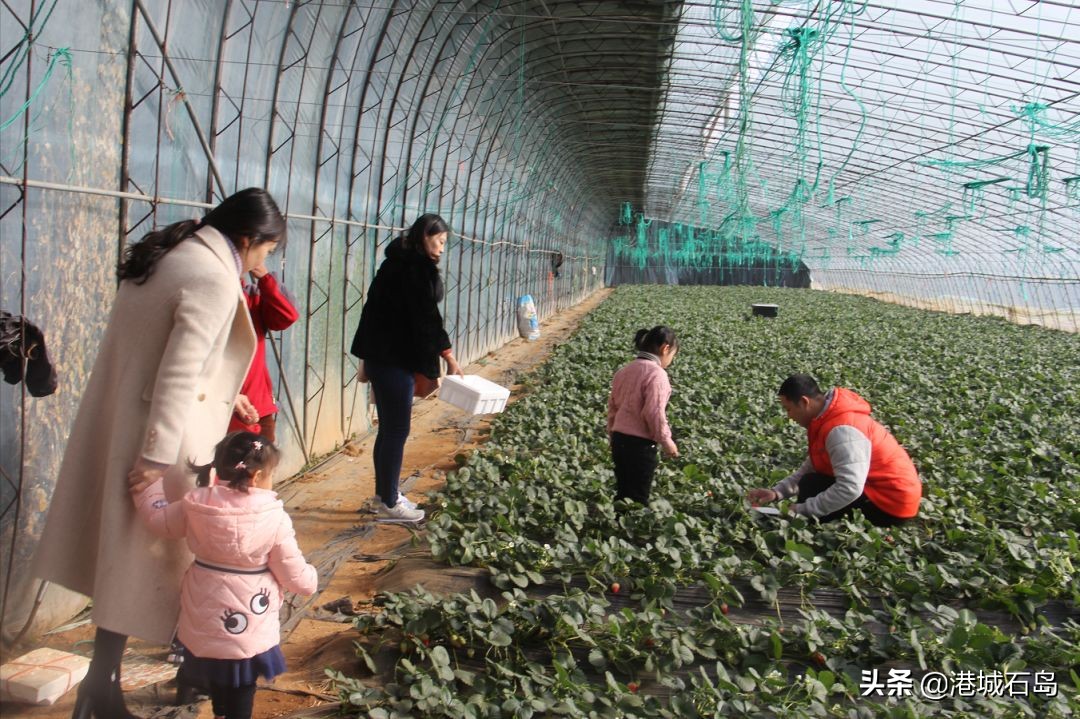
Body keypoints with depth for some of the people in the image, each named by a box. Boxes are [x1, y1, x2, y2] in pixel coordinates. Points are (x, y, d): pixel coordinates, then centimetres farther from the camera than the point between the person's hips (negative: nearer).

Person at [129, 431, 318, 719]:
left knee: (219, 685, 26)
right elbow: (294, 574, -9)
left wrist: (144, 488, 23)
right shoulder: (275, 519, -17)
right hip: (247, 629, -4)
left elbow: (160, 519, 9)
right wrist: (311, 580, 12)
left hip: (203, 622, 4)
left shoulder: (197, 503, -9)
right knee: (240, 695, 11)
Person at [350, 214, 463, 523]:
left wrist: (367, 360, 21)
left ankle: (385, 495, 26)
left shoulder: (399, 263, 15)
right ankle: (389, 503, 8)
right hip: (394, 360, -10)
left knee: (389, 428, 16)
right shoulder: (414, 268, -15)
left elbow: (374, 308, 18)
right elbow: (426, 318, -17)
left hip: (381, 356, 10)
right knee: (397, 429, -1)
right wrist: (448, 357, -11)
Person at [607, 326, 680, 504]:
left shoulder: (625, 370, 10)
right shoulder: (656, 373, -15)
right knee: (638, 498, 1)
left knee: (622, 493, 16)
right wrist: (665, 440, -7)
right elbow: (654, 412, -20)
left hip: (619, 439, 8)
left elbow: (612, 406, 15)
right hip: (640, 444, -8)